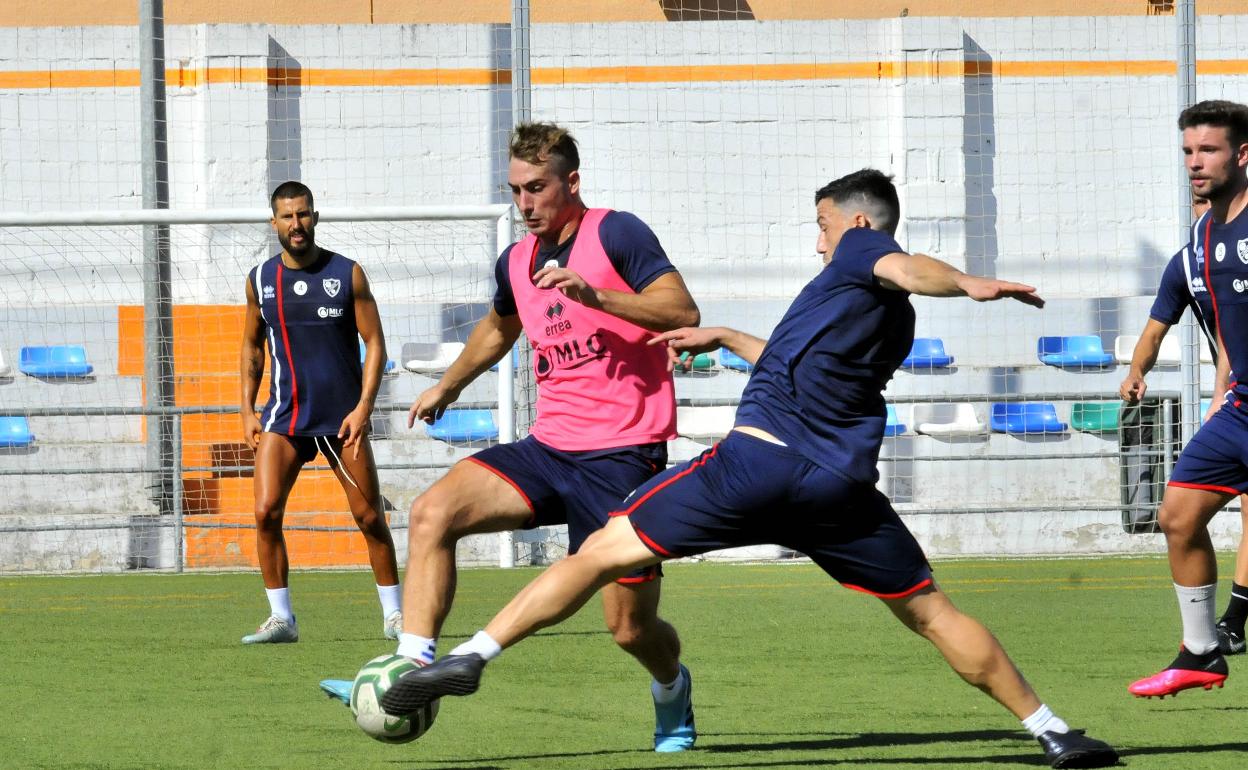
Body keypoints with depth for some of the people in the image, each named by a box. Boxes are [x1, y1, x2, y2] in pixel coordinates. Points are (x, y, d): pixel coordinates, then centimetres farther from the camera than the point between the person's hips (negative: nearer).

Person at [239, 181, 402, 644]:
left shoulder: (347, 274, -2)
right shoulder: (260, 280, 5)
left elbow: (375, 344, -1)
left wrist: (363, 406, -12)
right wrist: (247, 409, 8)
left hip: (342, 417, -2)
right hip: (284, 415, 2)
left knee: (370, 517, 0)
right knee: (266, 512, -13)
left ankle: (394, 614, 14)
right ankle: (281, 618, -5)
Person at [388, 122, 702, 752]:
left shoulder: (615, 233, -8)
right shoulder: (517, 263, 13)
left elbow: (683, 312, -19)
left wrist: (593, 294, -29)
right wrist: (447, 386, 46)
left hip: (623, 456, -6)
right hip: (549, 449, 6)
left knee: (629, 627, -2)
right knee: (431, 513, -18)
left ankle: (672, 687, 34)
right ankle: (412, 671, -22)